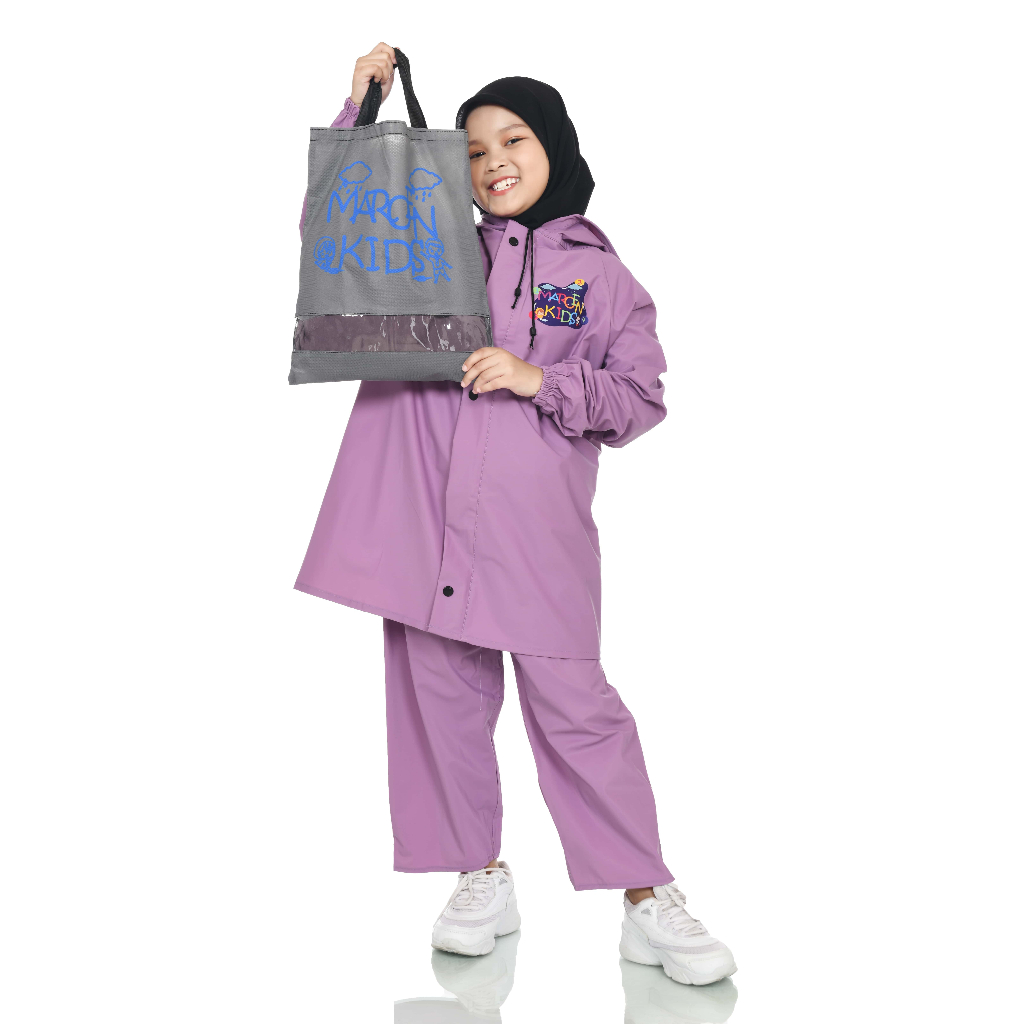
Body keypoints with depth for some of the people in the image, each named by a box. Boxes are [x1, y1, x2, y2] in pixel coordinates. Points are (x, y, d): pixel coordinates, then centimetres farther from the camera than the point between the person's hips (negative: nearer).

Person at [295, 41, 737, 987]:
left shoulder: (599, 273, 7)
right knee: (441, 698, 8)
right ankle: (484, 881, 25)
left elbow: (642, 398, 5)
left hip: (538, 529, -3)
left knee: (576, 707, -4)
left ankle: (648, 902, 9)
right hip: (425, 520, 3)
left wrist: (540, 379, -10)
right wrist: (361, 106, 7)